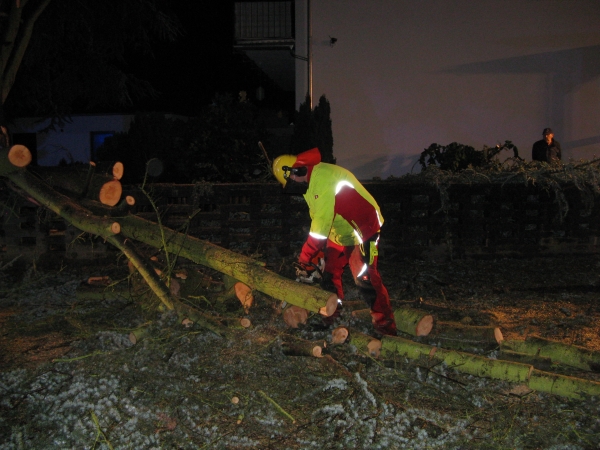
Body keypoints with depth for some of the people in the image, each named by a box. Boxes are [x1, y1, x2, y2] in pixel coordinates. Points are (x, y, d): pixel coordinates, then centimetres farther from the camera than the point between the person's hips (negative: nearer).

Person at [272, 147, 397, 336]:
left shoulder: (324, 176, -26)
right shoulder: (309, 182, 6)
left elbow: (323, 220, -29)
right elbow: (317, 219, 8)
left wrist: (305, 255, -24)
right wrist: (314, 252, 3)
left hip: (362, 230, -10)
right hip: (339, 234, 10)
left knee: (365, 279, -14)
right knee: (330, 276, 11)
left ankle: (386, 329, -7)